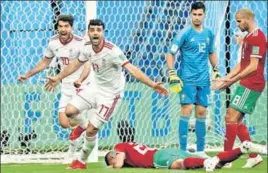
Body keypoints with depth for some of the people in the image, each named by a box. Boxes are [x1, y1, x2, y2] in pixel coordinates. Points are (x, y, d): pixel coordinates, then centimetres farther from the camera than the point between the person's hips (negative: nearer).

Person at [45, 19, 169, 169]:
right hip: (96, 88, 6)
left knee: (91, 130, -4)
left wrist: (153, 85, -48)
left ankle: (82, 162, 20)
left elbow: (132, 69, -36)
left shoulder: (112, 51, -29)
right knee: (69, 111, -5)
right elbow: (76, 64, 13)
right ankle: (82, 125, 31)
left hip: (110, 94, -6)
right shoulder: (87, 48, -8)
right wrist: (58, 78, 24)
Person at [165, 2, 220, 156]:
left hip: (204, 80, 5)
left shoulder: (209, 34, 8)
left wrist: (216, 70, 16)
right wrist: (172, 73, -15)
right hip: (188, 79, -5)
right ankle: (183, 150, -9)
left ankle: (201, 150, 12)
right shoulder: (185, 33, -7)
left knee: (201, 112, 6)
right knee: (187, 109, -12)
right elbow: (170, 53, -7)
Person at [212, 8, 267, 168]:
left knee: (232, 117, -12)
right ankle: (254, 156, 15)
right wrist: (226, 78, 12)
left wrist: (233, 80, -18)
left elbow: (253, 66, -20)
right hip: (246, 84, 10)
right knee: (236, 120, 10)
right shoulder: (248, 37, 17)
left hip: (251, 85, -10)